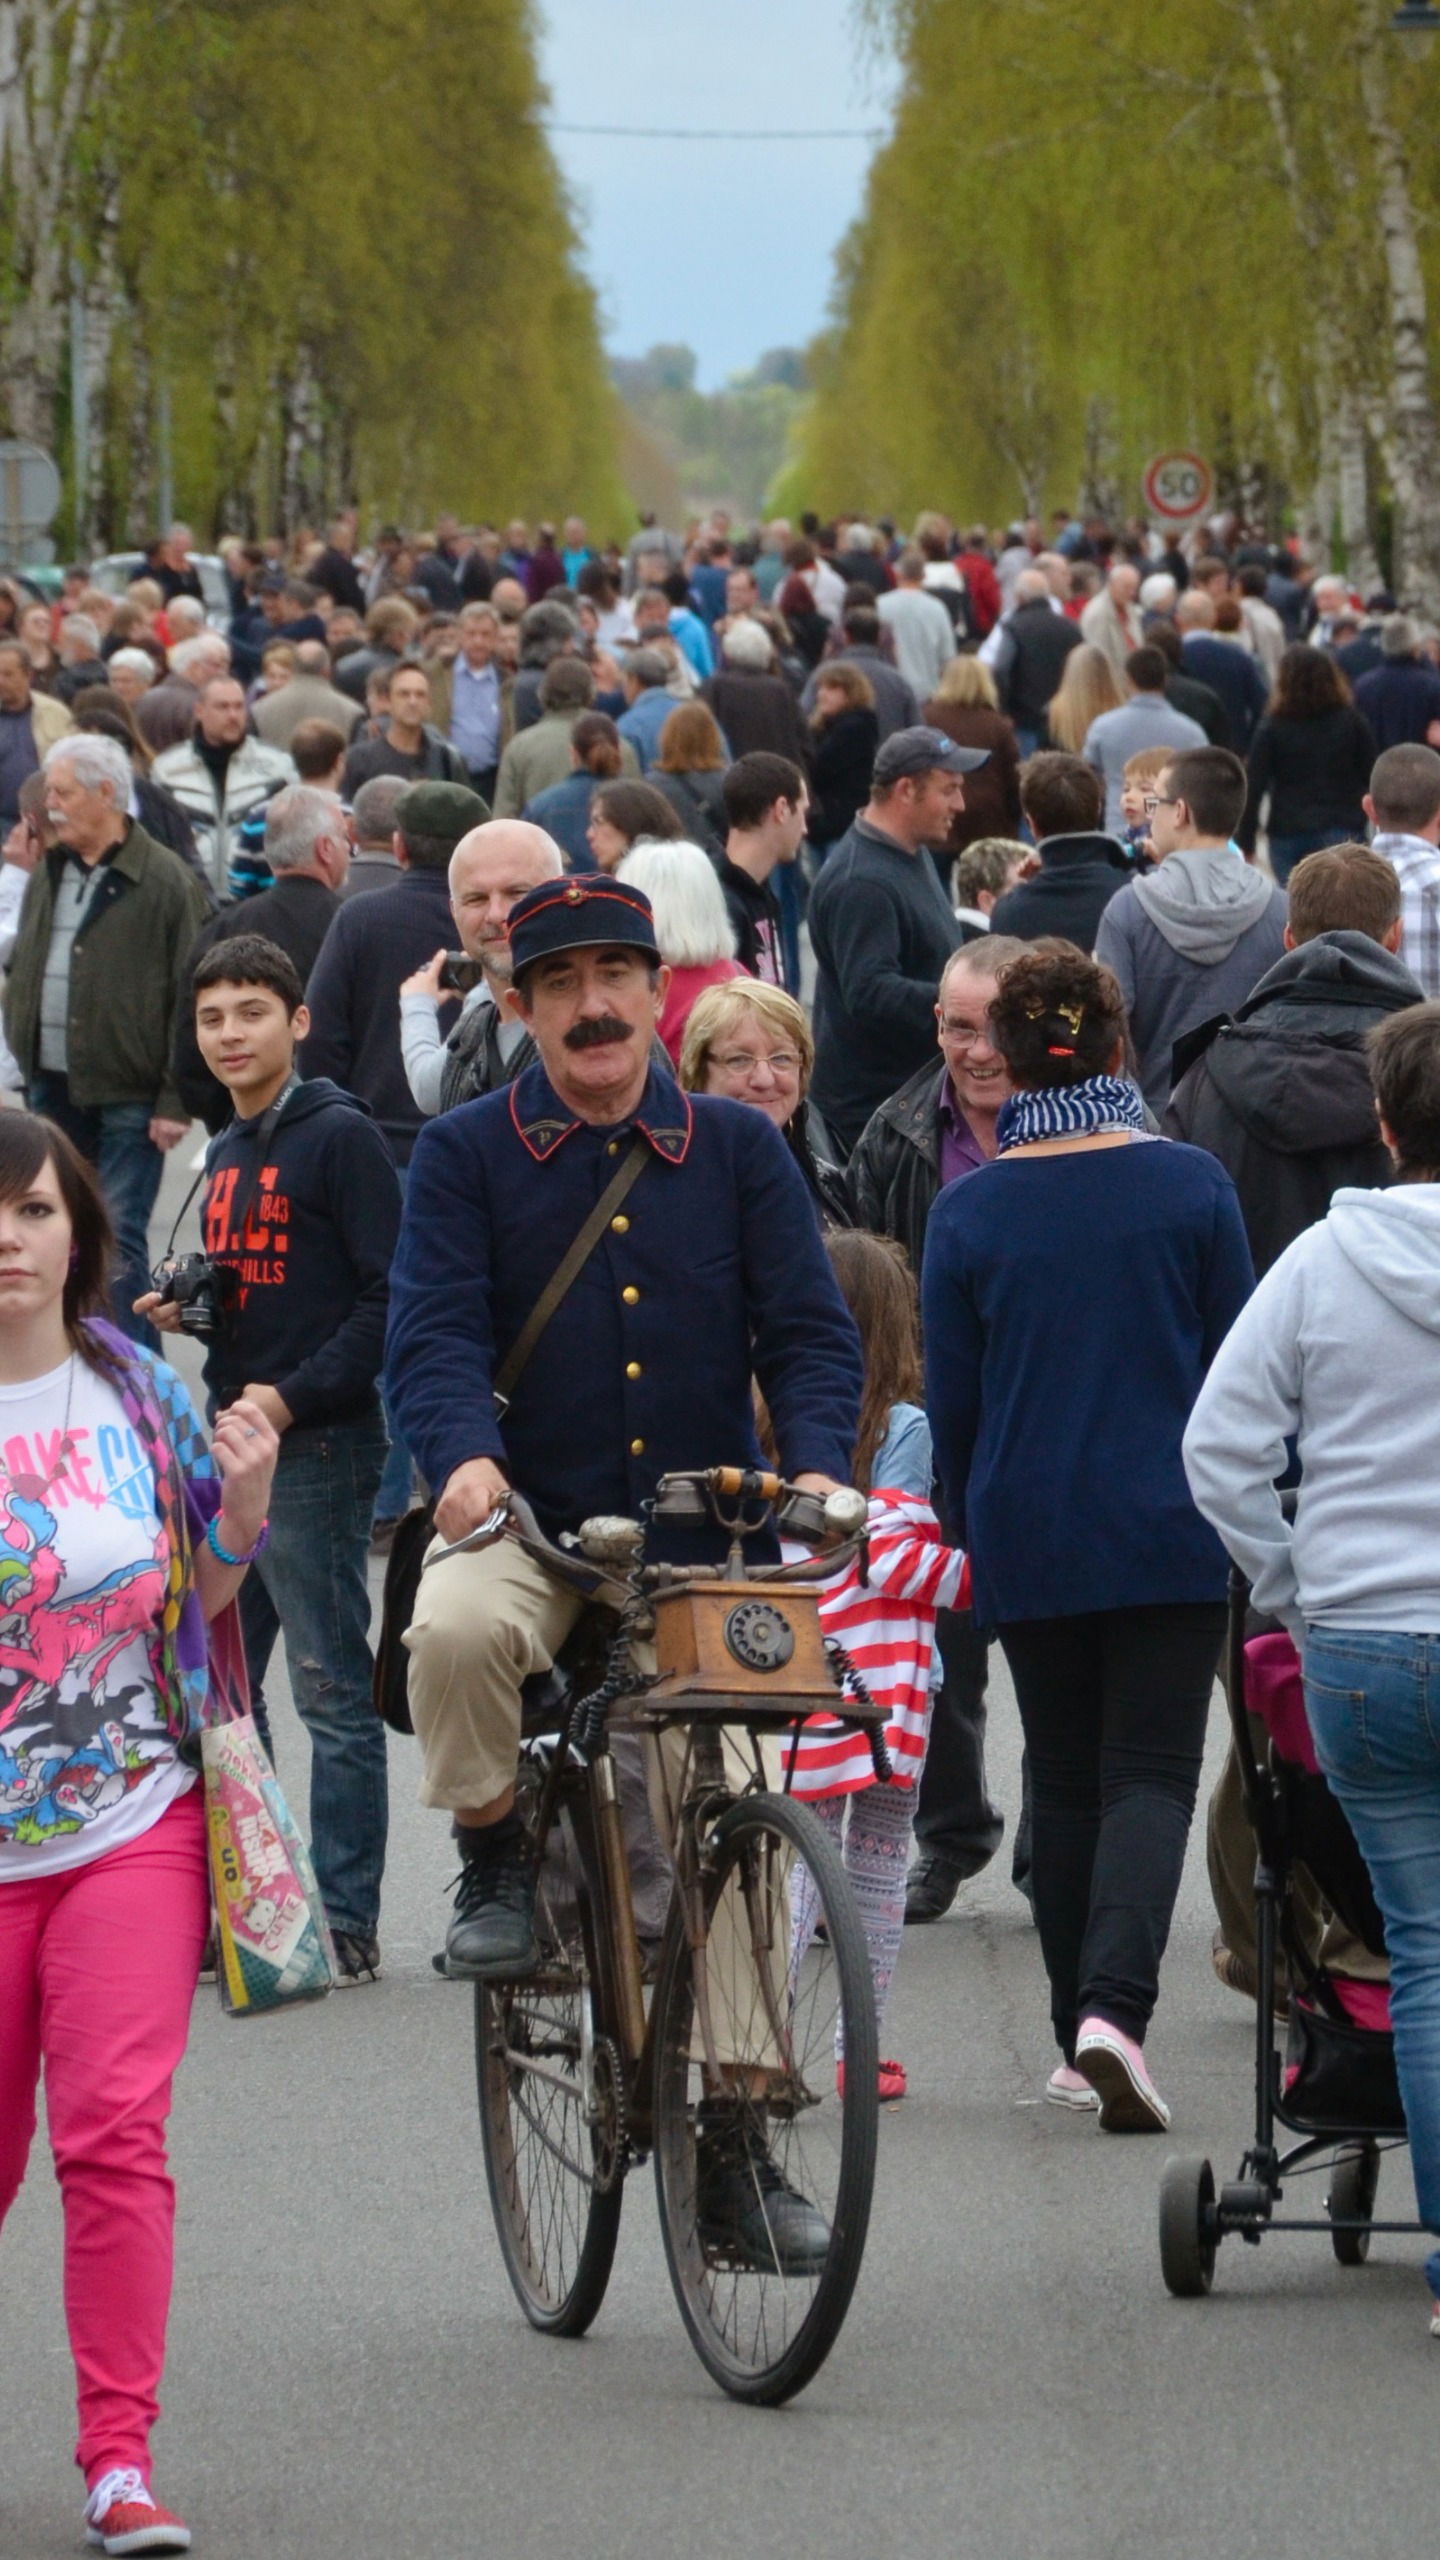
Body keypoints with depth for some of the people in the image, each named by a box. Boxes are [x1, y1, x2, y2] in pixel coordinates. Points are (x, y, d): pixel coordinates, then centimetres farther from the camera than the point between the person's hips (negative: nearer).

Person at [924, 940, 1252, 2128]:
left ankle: (1081, 2032, 16)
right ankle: (1116, 2006, -22)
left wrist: (971, 1536, 17)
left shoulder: (969, 1211, -3)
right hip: (1170, 1530, -1)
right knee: (1153, 1770, -1)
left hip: (1028, 1534, 1)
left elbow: (951, 1403, 3)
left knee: (1064, 1776, 14)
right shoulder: (1191, 1186, -5)